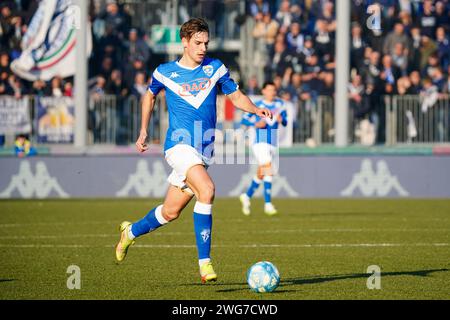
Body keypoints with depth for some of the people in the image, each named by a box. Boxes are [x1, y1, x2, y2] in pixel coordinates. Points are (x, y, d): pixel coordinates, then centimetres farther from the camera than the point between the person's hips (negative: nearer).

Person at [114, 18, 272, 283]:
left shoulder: (216, 68, 5)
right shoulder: (165, 72, 1)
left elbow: (236, 96, 13)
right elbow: (150, 96, 19)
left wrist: (255, 109, -7)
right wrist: (144, 132, 18)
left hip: (205, 149, 4)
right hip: (179, 144, -4)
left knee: (170, 212, 11)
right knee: (207, 190, -28)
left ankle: (131, 231, 41)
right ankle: (205, 262, -24)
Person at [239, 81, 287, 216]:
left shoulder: (280, 104, 9)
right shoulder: (257, 106, -3)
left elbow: (285, 122, 10)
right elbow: (244, 119, 1)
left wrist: (282, 120, -12)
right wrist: (255, 124, -15)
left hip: (272, 144, 6)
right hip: (260, 143, -6)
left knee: (261, 175, 14)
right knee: (269, 171, -17)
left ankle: (247, 196, 35)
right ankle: (268, 204, -17)